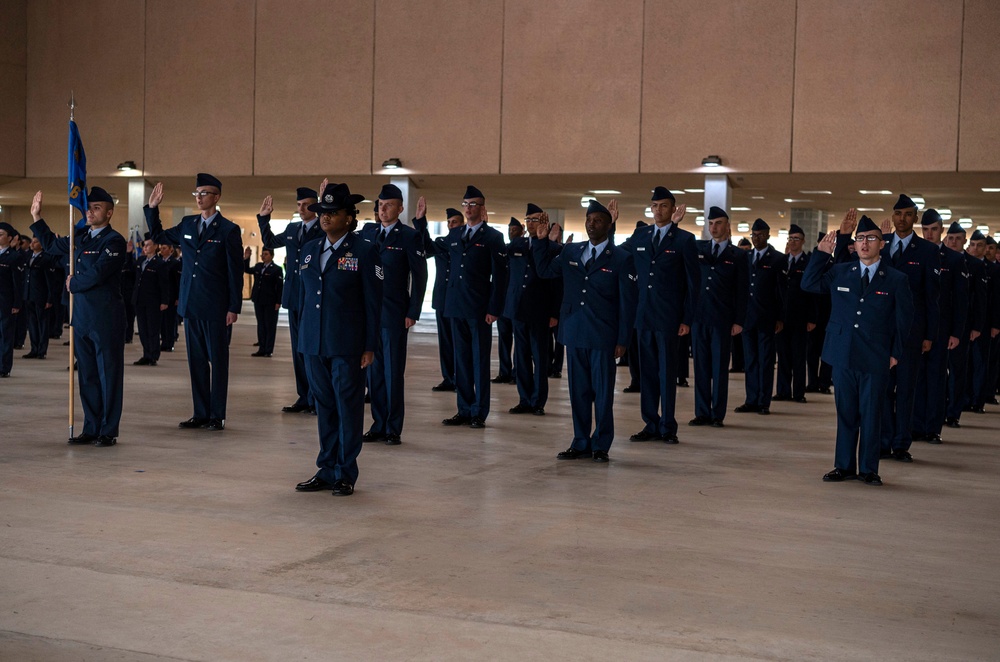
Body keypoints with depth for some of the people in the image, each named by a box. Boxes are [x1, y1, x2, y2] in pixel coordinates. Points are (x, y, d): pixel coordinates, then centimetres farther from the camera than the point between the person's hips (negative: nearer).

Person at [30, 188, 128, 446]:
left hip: (106, 318, -8)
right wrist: (36, 217, 24)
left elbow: (96, 275, -20)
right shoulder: (81, 237, 12)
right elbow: (51, 245, 28)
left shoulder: (114, 241, -11)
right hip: (82, 316, 8)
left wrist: (73, 284, -4)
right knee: (87, 375, 12)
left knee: (109, 374, 0)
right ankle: (91, 428, 21)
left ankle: (108, 431, 6)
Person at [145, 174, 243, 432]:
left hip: (216, 307, -5)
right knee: (196, 360, 10)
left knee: (218, 361, 1)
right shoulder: (187, 225, 10)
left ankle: (217, 416, 7)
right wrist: (152, 208, 10)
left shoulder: (228, 230, -5)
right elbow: (158, 237, 23)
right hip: (190, 304, 6)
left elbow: (235, 272, -6)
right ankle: (200, 413, 17)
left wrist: (234, 308, -10)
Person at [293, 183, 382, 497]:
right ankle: (326, 470, 21)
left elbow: (372, 303, -6)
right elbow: (303, 296, 17)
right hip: (313, 342, 5)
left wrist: (370, 347, -9)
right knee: (324, 407, 12)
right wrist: (302, 338, 13)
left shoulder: (364, 252, -5)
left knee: (348, 407, 2)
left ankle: (345, 474, 11)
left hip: (347, 345, -5)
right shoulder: (309, 250, 11)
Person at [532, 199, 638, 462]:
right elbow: (544, 270, 20)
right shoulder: (569, 252, 10)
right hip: (574, 332, 4)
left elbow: (627, 303, -4)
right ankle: (581, 444, 19)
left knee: (602, 392, 3)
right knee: (578, 391, 10)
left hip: (603, 337, -4)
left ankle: (601, 446, 12)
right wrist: (541, 241, 7)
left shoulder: (621, 259, -3)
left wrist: (622, 340, -9)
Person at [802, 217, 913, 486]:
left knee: (871, 415, 3)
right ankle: (844, 466, 18)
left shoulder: (896, 280, 1)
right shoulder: (839, 272, 7)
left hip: (875, 360, -2)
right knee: (845, 413, 9)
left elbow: (904, 319, 3)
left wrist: (896, 353, -2)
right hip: (843, 355, 2)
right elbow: (808, 284, 11)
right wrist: (821, 254, 3)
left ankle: (869, 469, 13)